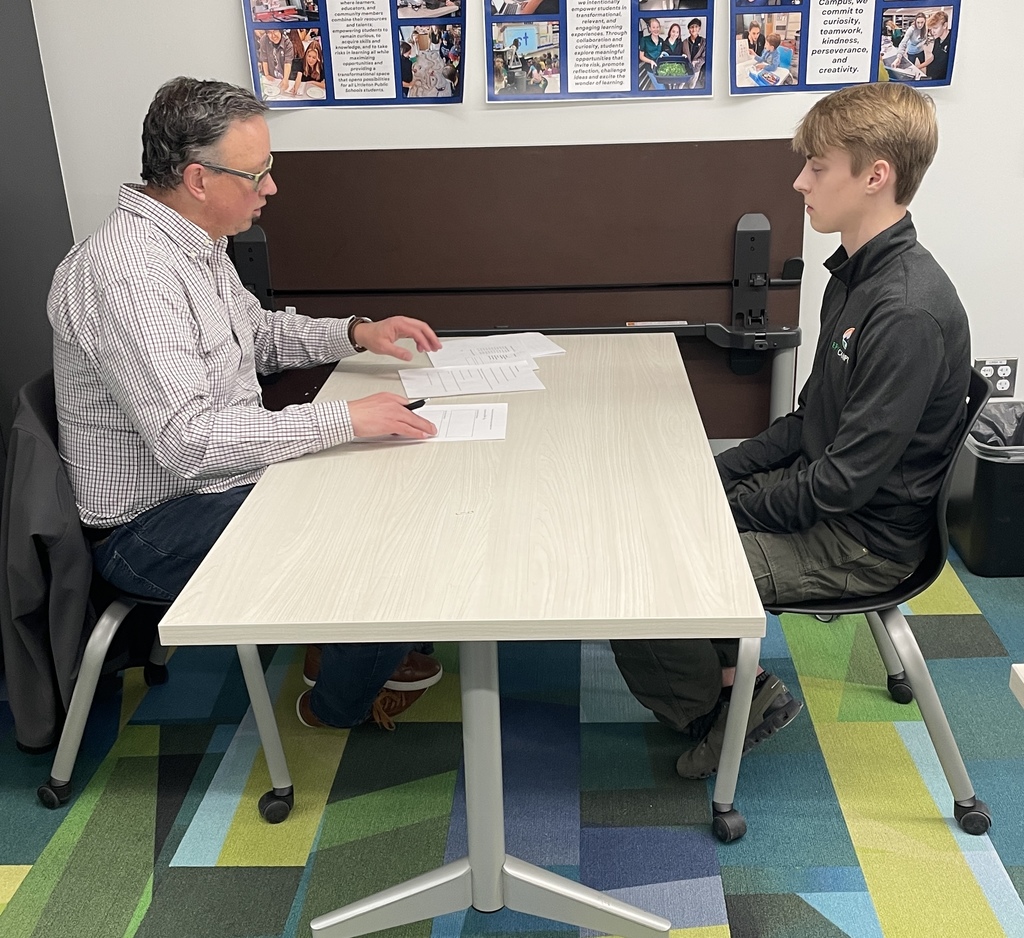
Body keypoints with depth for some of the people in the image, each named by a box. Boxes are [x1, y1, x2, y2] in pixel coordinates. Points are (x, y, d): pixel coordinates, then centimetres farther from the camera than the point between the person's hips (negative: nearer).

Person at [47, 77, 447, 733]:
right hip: (149, 528, -10)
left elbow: (258, 335, 21)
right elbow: (186, 441, -34)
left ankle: (340, 647, 31)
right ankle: (339, 705, 12)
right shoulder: (124, 274, -28)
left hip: (215, 474, 10)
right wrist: (347, 419, -32)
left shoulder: (194, 242, 5)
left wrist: (356, 333, 6)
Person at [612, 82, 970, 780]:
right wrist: (716, 472, 4)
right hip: (820, 493, 10)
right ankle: (726, 674, 17)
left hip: (861, 540, -10)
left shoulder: (909, 311, -26)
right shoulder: (858, 272, 6)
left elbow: (846, 480, -25)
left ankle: (728, 700, 10)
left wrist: (725, 507, -15)